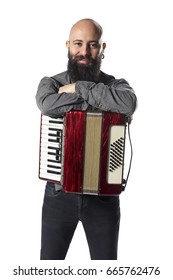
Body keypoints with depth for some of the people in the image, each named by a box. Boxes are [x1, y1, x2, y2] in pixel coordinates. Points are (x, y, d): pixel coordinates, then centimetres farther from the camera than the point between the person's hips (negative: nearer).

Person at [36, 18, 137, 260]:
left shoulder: (116, 85, -2)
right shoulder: (51, 83, 0)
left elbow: (129, 103, -27)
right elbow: (48, 104, -24)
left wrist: (79, 88, -19)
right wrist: (97, 100, -19)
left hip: (103, 195, 0)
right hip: (59, 194, 0)